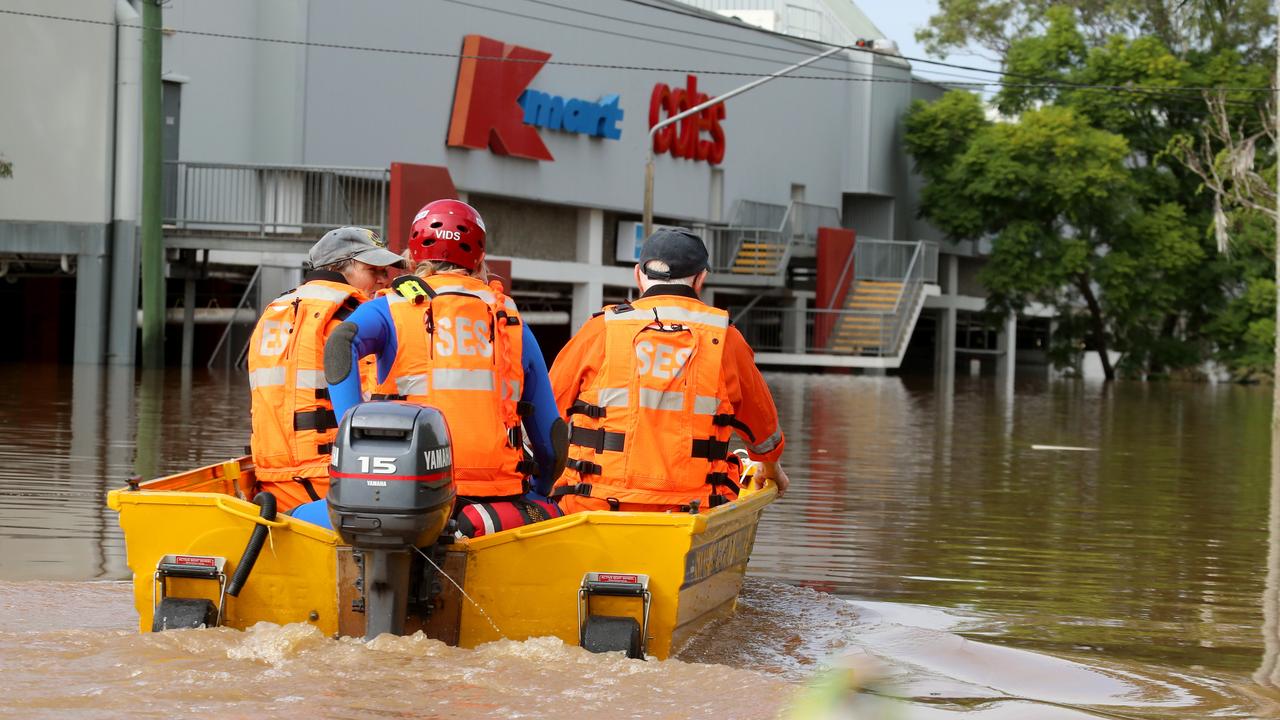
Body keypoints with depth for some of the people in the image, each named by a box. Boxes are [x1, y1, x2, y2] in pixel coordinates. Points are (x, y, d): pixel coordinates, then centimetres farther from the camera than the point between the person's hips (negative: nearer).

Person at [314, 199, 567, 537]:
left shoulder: (390, 309, 11)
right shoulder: (511, 321, 18)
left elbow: (341, 343, -13)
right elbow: (550, 438, 19)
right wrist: (531, 503, 32)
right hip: (497, 492, 2)